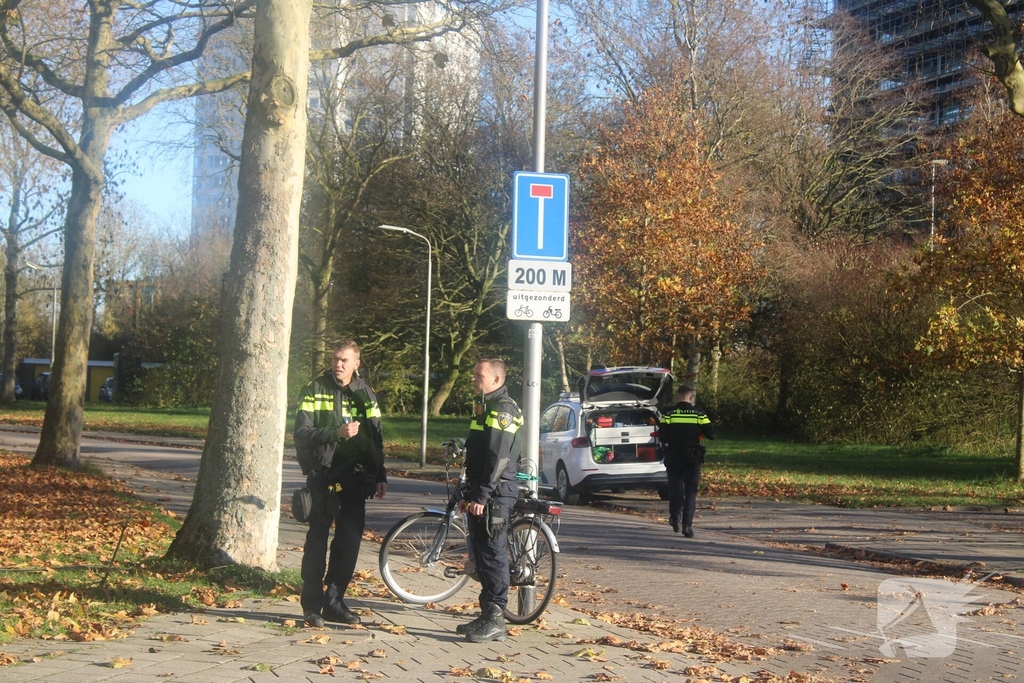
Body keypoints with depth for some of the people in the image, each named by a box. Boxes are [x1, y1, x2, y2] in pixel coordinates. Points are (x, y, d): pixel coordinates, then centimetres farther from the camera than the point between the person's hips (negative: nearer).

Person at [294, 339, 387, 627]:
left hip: (355, 476, 4)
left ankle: (334, 601, 15)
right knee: (318, 537, -2)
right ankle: (312, 604, 4)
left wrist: (381, 476, 13)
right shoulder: (315, 390, -2)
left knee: (350, 538, 4)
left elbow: (376, 438, 16)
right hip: (324, 473, -4)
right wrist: (337, 432, -23)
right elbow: (302, 434, -11)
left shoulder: (366, 393, 11)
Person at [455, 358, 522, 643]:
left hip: (495, 494, -10)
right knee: (482, 555, 12)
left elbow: (498, 458, -21)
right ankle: (487, 615, 18)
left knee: (493, 555, -8)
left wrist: (482, 496, -23)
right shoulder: (487, 407, 19)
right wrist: (469, 495, 21)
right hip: (481, 494, 10)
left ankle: (495, 621, -6)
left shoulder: (503, 409, -13)